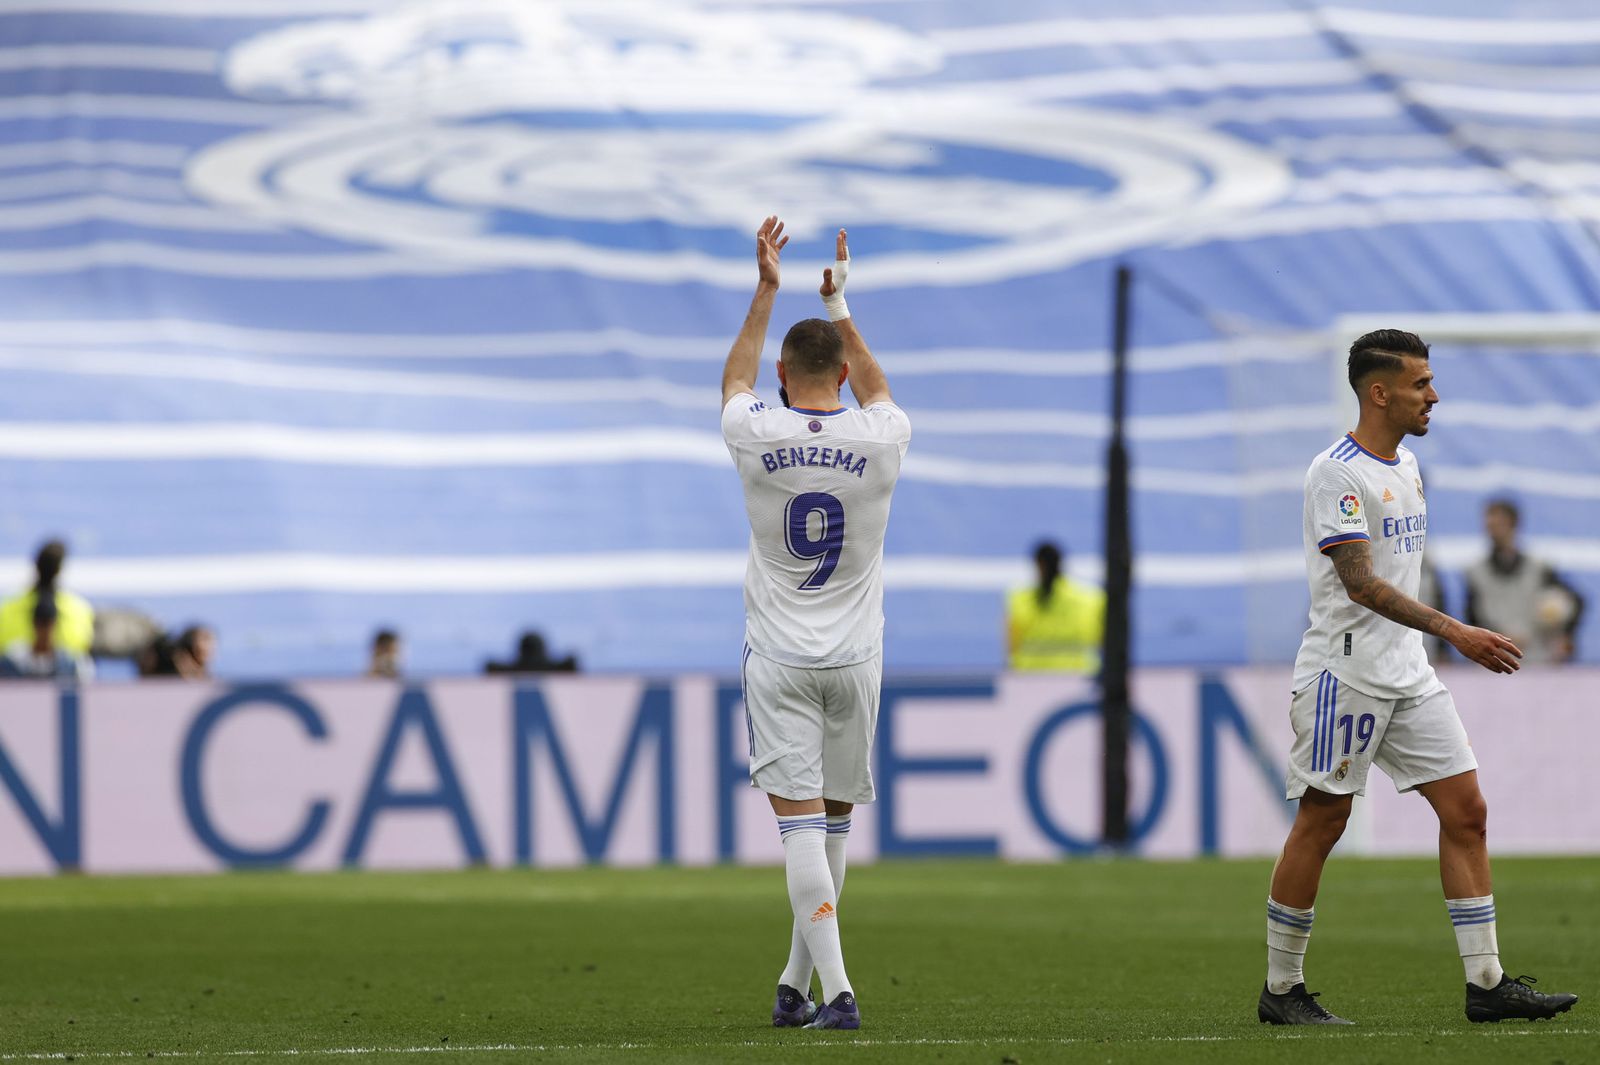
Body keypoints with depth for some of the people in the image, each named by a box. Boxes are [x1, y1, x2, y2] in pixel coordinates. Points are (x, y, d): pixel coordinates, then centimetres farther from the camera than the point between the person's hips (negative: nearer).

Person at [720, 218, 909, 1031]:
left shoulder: (758, 437, -8)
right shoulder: (879, 441, -5)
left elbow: (735, 381, 17)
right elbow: (875, 388, 21)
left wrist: (766, 290, 23)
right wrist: (839, 302, 29)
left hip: (780, 659, -2)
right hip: (855, 656, 2)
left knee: (801, 820, -7)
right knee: (833, 821, 13)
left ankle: (836, 991, -18)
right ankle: (796, 985, 18)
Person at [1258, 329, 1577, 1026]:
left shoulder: (1406, 467, 14)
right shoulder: (1336, 473, -14)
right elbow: (1361, 583, -23)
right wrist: (1454, 632, -30)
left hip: (1409, 678, 8)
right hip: (1344, 674, -8)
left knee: (1466, 811, 1)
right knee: (1321, 824, -2)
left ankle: (1486, 983, 2)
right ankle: (1281, 990, 7)